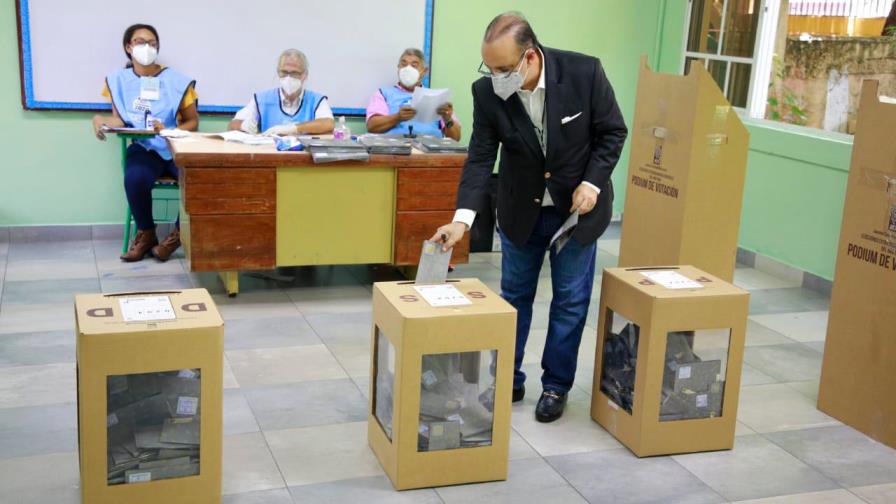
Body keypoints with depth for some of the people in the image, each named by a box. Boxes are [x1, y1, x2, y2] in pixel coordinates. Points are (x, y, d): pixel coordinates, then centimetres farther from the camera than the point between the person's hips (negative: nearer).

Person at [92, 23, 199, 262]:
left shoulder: (176, 80, 2)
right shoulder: (118, 79, 8)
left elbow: (192, 121, 6)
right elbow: (120, 119, 9)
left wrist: (169, 131, -13)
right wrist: (100, 120, -14)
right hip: (144, 148, 0)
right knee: (135, 179, -35)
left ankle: (178, 234, -6)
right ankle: (146, 235, -6)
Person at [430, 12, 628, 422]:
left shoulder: (584, 72, -23)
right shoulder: (487, 92, -18)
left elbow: (613, 132, -11)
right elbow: (480, 157, -17)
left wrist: (592, 183, -22)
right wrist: (462, 218, -28)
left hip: (577, 205, -2)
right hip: (520, 207, 2)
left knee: (570, 298, 5)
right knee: (514, 294, 11)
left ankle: (556, 385, 20)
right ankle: (508, 379, 26)